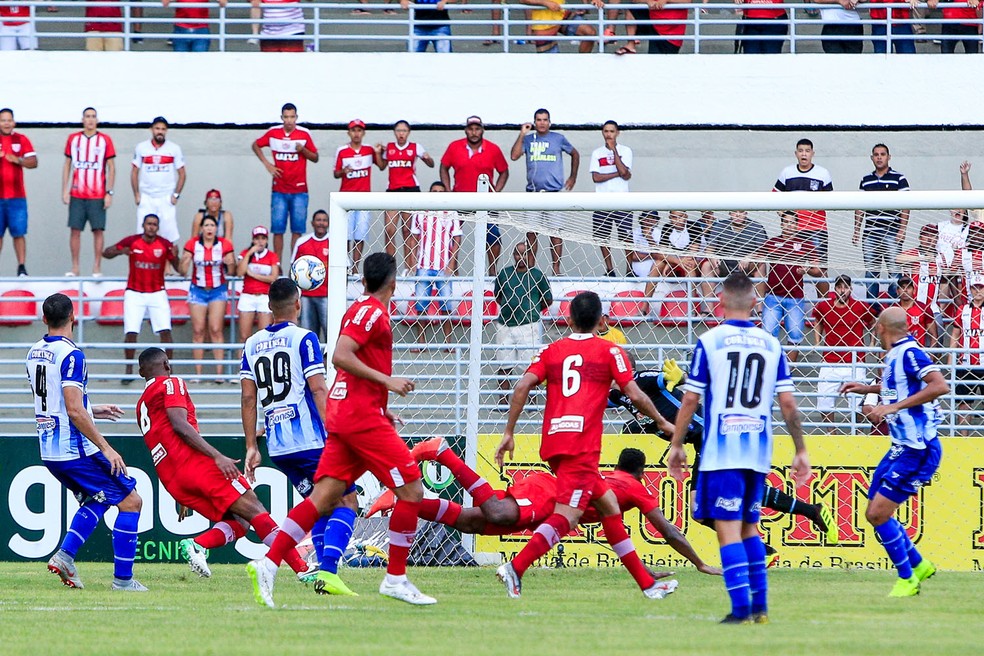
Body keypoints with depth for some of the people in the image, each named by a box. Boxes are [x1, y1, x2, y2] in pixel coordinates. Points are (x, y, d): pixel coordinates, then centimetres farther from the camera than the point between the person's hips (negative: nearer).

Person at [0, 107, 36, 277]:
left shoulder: (21, 140, 8)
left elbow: (33, 162, 3)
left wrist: (18, 160, -15)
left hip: (17, 197, 0)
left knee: (19, 233, -6)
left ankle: (22, 267, -5)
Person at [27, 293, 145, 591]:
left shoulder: (34, 353, 10)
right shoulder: (70, 355, -17)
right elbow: (74, 412, -23)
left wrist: (93, 411, 28)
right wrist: (106, 448, -19)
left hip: (49, 452, 9)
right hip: (76, 451, -9)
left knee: (97, 500, 26)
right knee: (130, 500, 1)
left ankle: (64, 555, 8)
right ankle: (123, 578, -2)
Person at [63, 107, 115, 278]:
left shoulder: (105, 140, 2)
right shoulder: (73, 139, 7)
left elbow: (111, 168, 3)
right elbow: (67, 165, 11)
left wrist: (109, 193, -5)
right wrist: (64, 190, 3)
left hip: (98, 196, -2)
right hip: (77, 195, 2)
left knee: (98, 231, -2)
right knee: (75, 230, 0)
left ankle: (97, 268, 4)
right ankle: (74, 268, 7)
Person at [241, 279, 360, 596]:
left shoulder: (252, 344, 12)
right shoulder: (304, 338, -4)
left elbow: (249, 398, 11)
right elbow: (318, 390, -11)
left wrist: (251, 447, 14)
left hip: (277, 447, 6)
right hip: (310, 440, -6)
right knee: (346, 502, -3)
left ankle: (323, 573, 9)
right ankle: (327, 572, -20)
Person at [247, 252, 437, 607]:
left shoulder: (362, 310, 19)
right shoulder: (372, 312, -9)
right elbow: (340, 357, -20)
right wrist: (387, 381, -19)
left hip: (343, 415, 9)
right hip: (362, 415, -9)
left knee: (324, 496, 1)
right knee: (410, 490, -4)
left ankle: (268, 564, -8)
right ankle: (396, 578, -2)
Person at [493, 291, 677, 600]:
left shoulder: (552, 351, 16)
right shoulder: (609, 351, 6)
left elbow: (522, 386, 3)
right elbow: (634, 394, 0)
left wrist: (508, 433, 5)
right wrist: (662, 422, 15)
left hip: (553, 442, 6)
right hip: (583, 444, -6)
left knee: (608, 505, 17)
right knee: (566, 516, -13)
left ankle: (646, 583, 22)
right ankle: (515, 567, -32)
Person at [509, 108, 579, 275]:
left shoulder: (558, 139, 6)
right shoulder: (528, 139, 9)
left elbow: (575, 154, 20)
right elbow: (514, 156, -4)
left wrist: (573, 177, 16)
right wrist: (522, 135, -5)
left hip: (555, 192, -2)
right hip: (533, 191, 2)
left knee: (555, 232, -3)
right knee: (531, 232, 2)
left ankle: (556, 269, -1)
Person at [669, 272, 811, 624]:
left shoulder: (709, 342, -3)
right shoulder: (771, 344, 7)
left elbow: (690, 399, -3)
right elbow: (788, 403, 5)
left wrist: (676, 444, 8)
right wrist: (801, 451, 11)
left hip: (721, 451, -4)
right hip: (758, 452, 4)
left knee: (728, 529, -6)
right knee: (749, 528, 16)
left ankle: (742, 608, -14)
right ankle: (759, 606, 15)